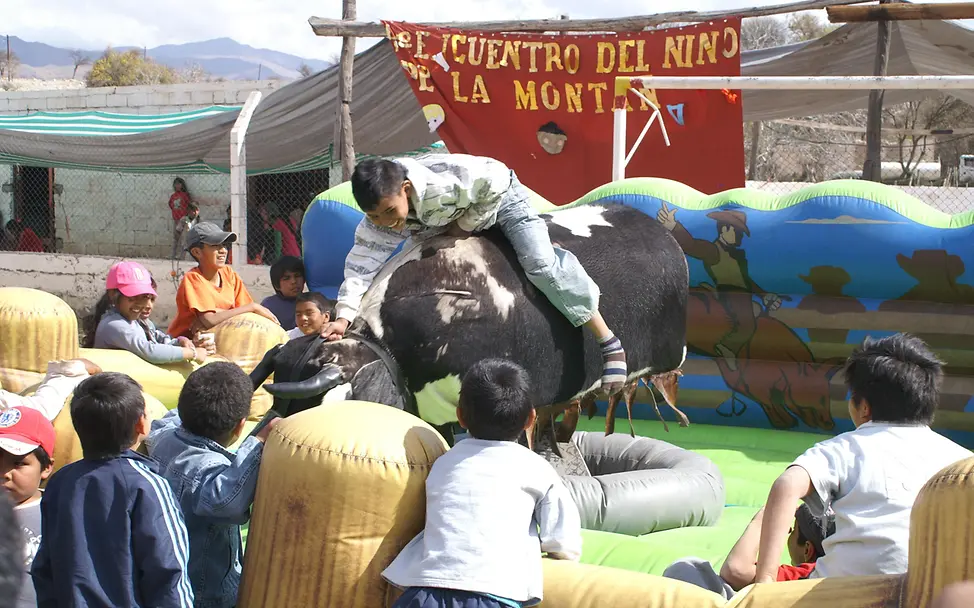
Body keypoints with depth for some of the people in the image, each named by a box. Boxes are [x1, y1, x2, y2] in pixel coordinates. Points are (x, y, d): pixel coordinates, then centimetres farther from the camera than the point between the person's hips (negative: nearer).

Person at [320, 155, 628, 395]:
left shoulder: (442, 181, -44)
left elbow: (496, 181, -31)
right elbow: (361, 265, -23)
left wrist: (466, 224, -23)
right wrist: (344, 317, -35)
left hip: (500, 198, -7)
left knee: (541, 264, -22)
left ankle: (610, 344, -16)